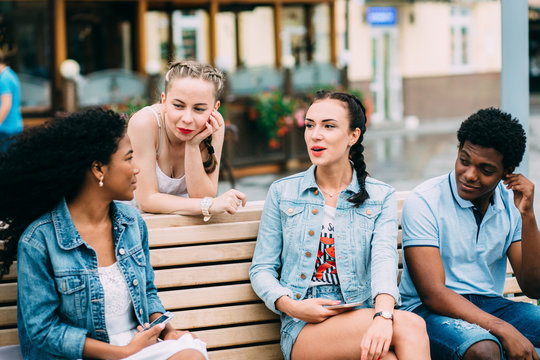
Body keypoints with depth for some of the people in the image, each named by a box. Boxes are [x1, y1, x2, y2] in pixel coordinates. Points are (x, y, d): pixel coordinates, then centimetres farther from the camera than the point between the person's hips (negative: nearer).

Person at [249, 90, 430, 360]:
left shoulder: (381, 197, 10)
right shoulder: (282, 192, 11)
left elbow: (384, 259, -9)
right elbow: (262, 269, 10)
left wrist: (383, 315, -29)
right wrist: (291, 306, -12)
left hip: (364, 317, 1)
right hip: (302, 328, -1)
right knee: (411, 326, -29)